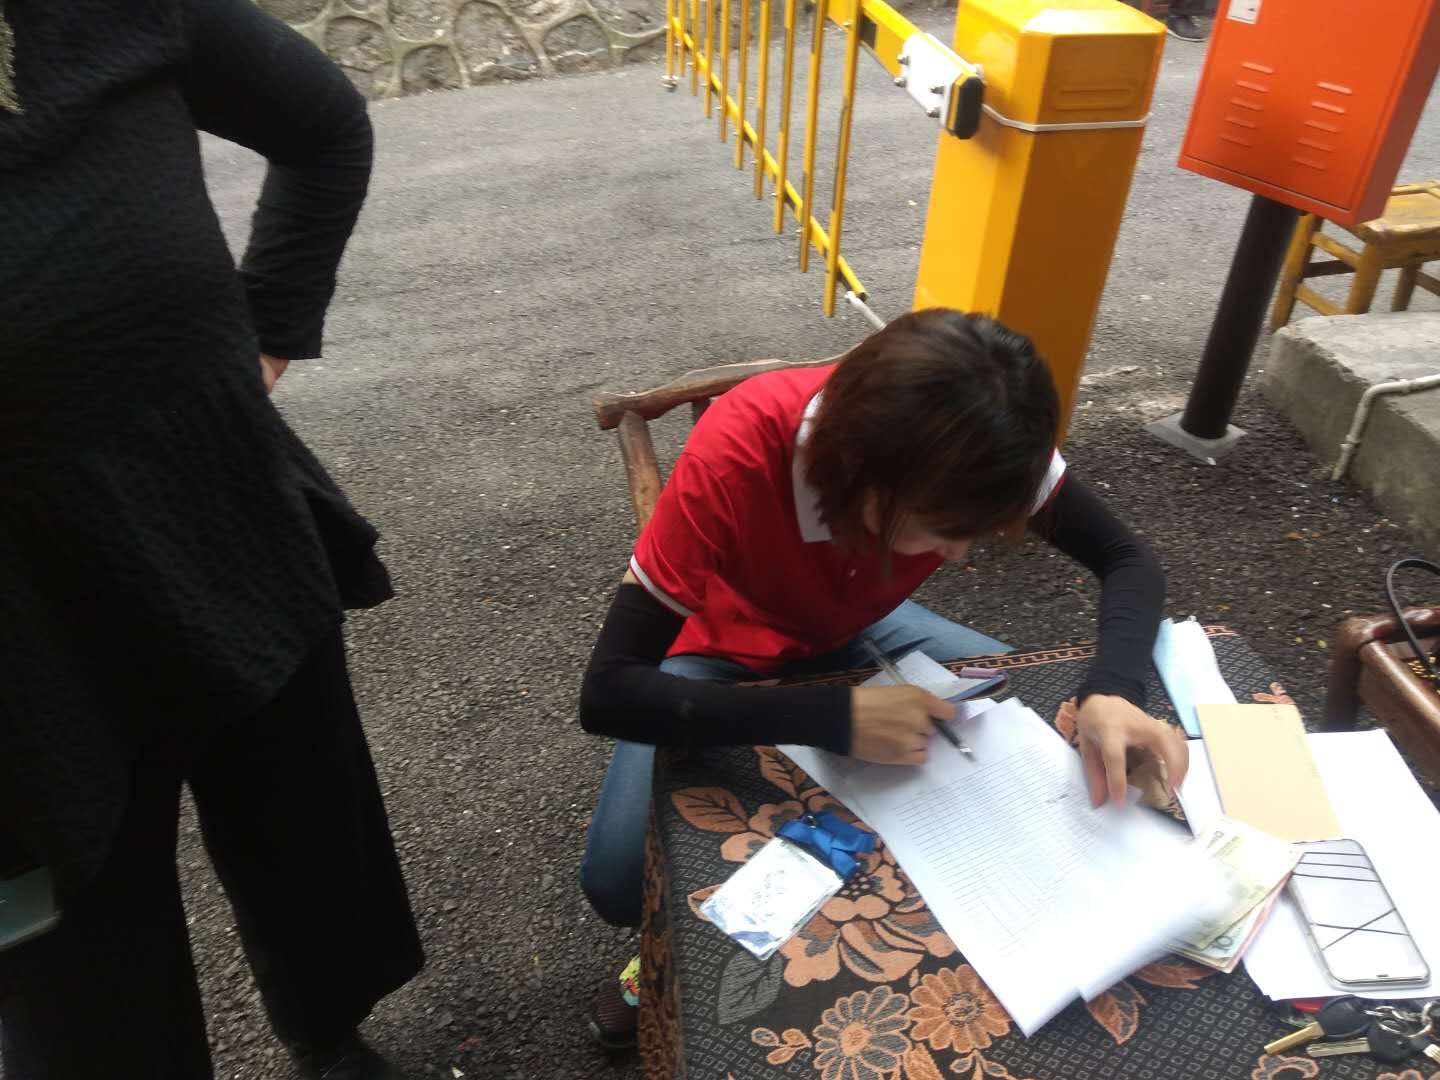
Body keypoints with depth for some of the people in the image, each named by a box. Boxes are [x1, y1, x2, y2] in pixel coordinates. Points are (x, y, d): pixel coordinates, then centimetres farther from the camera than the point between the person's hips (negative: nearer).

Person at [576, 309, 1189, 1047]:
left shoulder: (968, 444, -28)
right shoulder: (736, 456, -40)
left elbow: (1129, 562, -16)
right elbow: (607, 695, -40)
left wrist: (1112, 692, -37)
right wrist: (837, 720, -47)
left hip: (854, 628, 4)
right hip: (726, 653, -3)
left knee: (1050, 749, -11)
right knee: (621, 877, -23)